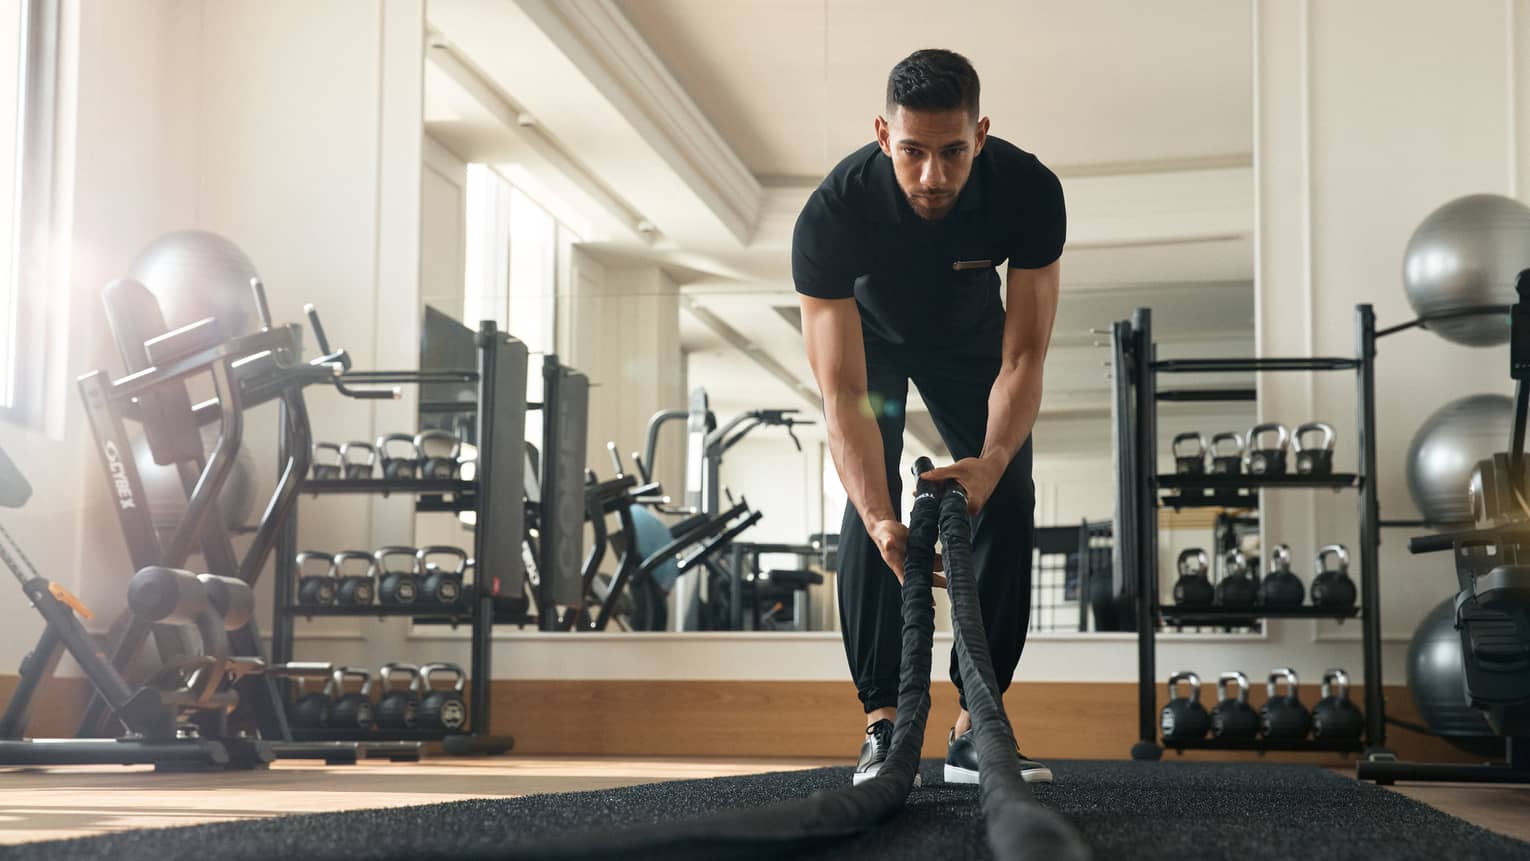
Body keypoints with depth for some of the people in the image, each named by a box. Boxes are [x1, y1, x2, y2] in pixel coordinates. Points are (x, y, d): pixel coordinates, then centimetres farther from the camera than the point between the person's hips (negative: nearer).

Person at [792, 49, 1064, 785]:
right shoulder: (831, 215, -40)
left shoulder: (1028, 192, -36)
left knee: (1008, 503, -10)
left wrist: (992, 460, -50)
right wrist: (880, 520, -54)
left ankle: (976, 726, -4)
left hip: (967, 335, 2)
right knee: (869, 509, -18)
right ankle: (884, 722, -12)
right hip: (870, 333, -2)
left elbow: (1022, 356, -31)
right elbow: (842, 392, -40)